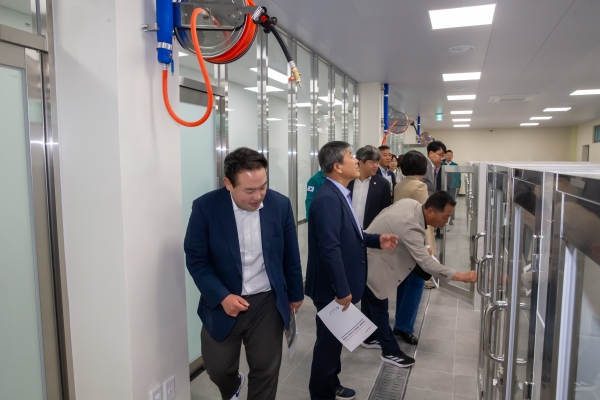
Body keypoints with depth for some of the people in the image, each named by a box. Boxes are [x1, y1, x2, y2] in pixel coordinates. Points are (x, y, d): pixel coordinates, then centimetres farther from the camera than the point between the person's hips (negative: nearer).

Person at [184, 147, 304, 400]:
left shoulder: (280, 205, -8)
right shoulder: (205, 207, -14)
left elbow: (291, 255, 3)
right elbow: (196, 259, -9)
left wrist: (295, 294, 12)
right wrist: (221, 297, -20)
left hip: (268, 303, 1)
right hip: (223, 303, 0)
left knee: (266, 370, 10)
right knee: (218, 368, 15)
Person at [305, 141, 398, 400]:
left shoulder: (339, 194, 7)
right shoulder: (328, 198, -25)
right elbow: (330, 248, -29)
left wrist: (377, 240, 3)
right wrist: (342, 290, -26)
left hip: (339, 284, 10)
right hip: (333, 288, -10)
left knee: (334, 339, 23)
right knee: (328, 341, 8)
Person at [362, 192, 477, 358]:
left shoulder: (411, 203, -7)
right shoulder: (410, 227, -34)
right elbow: (427, 263, -35)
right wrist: (462, 276, -33)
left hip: (373, 252, 10)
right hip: (369, 261, -9)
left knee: (373, 304, 21)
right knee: (379, 307, 2)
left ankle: (370, 337, 37)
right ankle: (390, 351, 14)